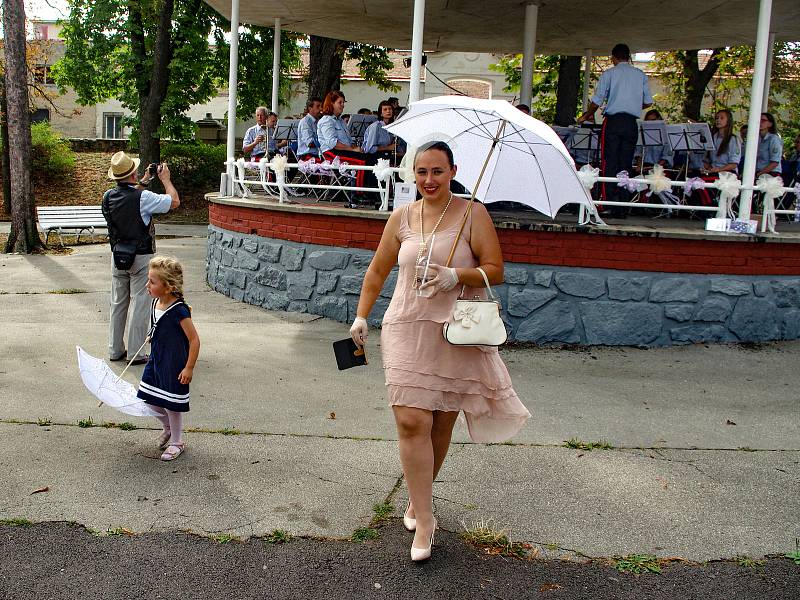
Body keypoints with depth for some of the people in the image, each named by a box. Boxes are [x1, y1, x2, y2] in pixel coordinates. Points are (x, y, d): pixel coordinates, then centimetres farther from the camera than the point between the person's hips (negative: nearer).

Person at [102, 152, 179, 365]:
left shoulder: (108, 197, 0)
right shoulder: (143, 198, -18)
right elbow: (175, 201, -8)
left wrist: (144, 181, 26)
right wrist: (165, 178, 5)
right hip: (141, 257, -6)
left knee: (118, 303, 13)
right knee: (140, 304, 1)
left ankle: (115, 350, 22)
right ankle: (136, 353, 5)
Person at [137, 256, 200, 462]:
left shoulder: (179, 311, -26)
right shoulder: (155, 303, -2)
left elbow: (194, 339, -21)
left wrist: (189, 368, -19)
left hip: (175, 364, -8)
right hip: (156, 360, 8)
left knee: (171, 404, 5)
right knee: (150, 399, 14)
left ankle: (177, 442, 27)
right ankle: (168, 427, 42)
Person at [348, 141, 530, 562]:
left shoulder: (472, 214, 1)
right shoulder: (402, 218, 9)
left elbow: (495, 270, -2)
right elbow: (377, 270, 17)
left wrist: (457, 276, -19)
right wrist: (361, 316, 11)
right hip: (407, 329, 1)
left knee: (442, 423, 8)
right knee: (412, 422, -9)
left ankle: (418, 498, 31)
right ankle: (424, 520, 0)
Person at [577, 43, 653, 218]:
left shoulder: (609, 74, 2)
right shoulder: (641, 75, 12)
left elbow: (597, 101, -1)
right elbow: (648, 102, 12)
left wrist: (585, 117, 15)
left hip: (613, 121, -3)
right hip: (631, 123, 3)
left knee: (609, 164, -2)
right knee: (625, 165, 5)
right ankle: (622, 207, 2)